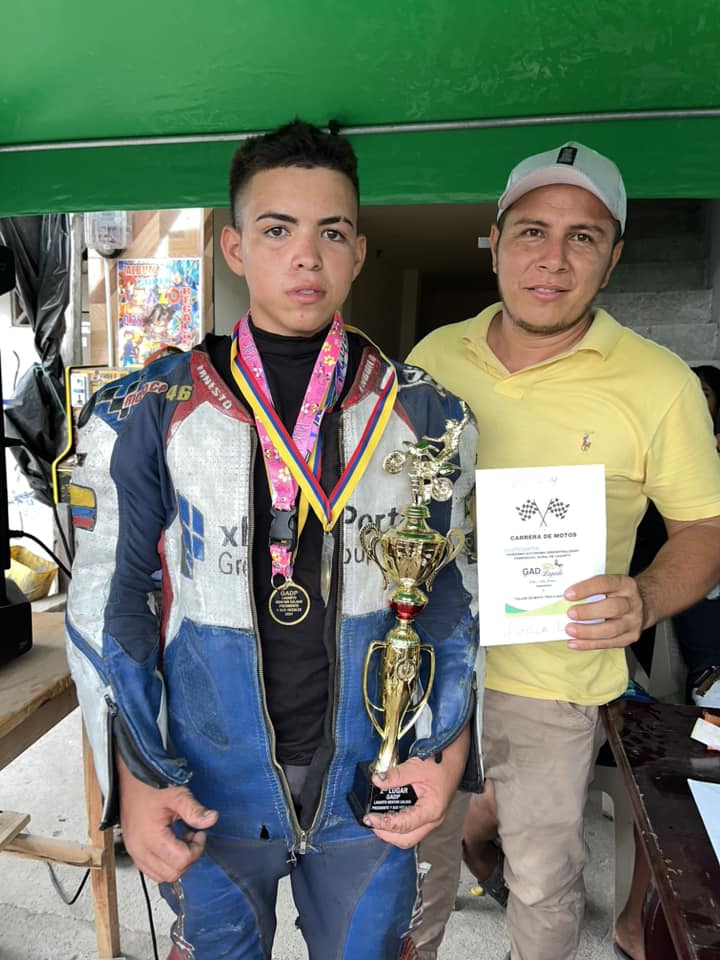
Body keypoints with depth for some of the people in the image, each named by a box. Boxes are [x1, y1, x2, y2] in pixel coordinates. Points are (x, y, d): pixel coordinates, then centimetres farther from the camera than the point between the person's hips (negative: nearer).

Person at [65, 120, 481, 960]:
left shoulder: (424, 414, -5)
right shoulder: (146, 416, -8)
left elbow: (453, 586, 1)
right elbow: (106, 597, -4)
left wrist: (449, 748, -5)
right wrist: (133, 776, -9)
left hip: (371, 785, 1)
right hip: (207, 793, 0)